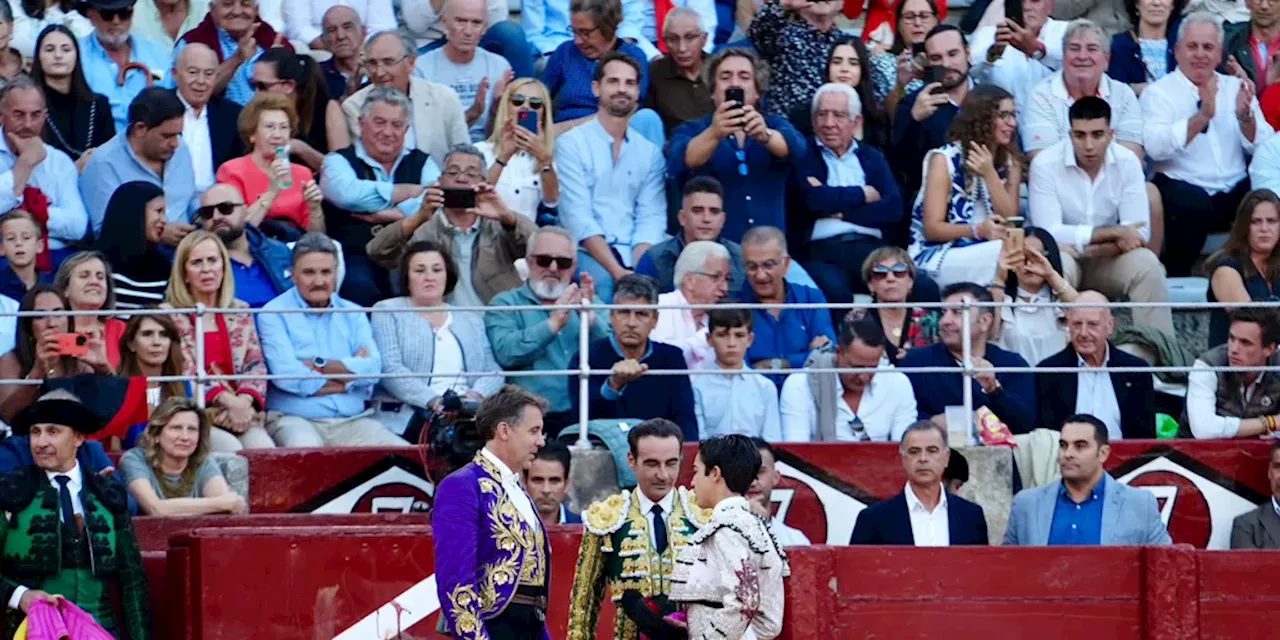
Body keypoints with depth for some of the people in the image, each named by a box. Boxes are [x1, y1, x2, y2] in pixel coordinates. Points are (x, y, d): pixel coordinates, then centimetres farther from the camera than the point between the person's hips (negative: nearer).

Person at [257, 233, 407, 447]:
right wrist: (350, 374, -2)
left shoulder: (353, 314, 17)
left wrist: (319, 366, -7)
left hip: (352, 421, 4)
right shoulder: (274, 314, 3)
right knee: (306, 449, -39)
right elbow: (286, 376, -11)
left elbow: (373, 368, 2)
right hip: (294, 420, -4)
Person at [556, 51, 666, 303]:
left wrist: (635, 270, -15)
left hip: (635, 256, 3)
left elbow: (651, 217, 5)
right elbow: (578, 217, -7)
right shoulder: (572, 143, 4)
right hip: (589, 255, -3)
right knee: (603, 281, -35)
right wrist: (617, 271, -19)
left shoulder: (650, 152, 15)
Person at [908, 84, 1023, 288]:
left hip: (986, 252, 5)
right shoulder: (944, 160, -4)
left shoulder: (1010, 162, 12)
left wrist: (990, 174, -13)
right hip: (938, 257, -5)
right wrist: (977, 231, -27)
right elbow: (932, 229, -9)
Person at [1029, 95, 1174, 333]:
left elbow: (1140, 232, -12)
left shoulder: (1127, 162, -9)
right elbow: (1048, 233, -22)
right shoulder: (1046, 164, -16)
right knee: (1058, 264, -35)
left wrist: (1092, 248, -25)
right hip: (1065, 256, -2)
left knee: (1146, 264, -26)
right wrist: (1113, 233, -22)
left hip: (1109, 260, 2)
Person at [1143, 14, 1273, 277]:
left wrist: (1245, 117, -12)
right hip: (1184, 188, -4)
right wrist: (1202, 116, -23)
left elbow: (1263, 147, 7)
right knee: (1187, 204, -36)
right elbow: (1156, 147, -14)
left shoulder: (1235, 88, 17)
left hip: (1236, 191, 4)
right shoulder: (1158, 92, 5)